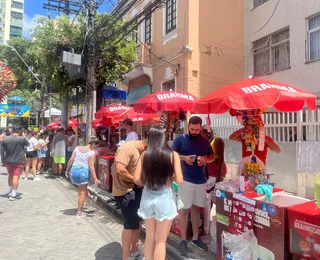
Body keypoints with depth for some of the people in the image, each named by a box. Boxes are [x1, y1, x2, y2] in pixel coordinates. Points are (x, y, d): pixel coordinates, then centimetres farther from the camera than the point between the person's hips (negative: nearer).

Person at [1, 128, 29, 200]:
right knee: (16, 176, -2)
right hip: (18, 161, -4)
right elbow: (28, 144, 10)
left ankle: (10, 191, 31)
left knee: (10, 175, 21)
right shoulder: (22, 138, -10)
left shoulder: (5, 139, 0)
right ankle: (13, 194, -3)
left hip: (8, 161, 4)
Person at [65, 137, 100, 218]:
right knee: (82, 193, 8)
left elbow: (71, 160, 8)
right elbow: (91, 166, -12)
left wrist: (67, 170, 18)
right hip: (83, 172, -4)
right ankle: (79, 212, 16)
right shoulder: (92, 153, -6)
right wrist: (95, 178, -11)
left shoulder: (77, 148, 8)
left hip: (73, 171, 5)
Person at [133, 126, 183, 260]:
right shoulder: (173, 155, -8)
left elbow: (136, 179, -3)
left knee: (150, 237, 20)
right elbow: (179, 180, -11)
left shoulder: (145, 154, -3)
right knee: (160, 240, 9)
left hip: (148, 197, 3)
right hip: (165, 198, -3)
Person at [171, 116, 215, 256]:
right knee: (185, 209, 2)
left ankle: (195, 237, 28)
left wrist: (205, 159, -7)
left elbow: (212, 156, 15)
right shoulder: (180, 139, -5)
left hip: (201, 180, 4)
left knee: (196, 208, 14)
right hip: (185, 180, -4)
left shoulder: (204, 141, 6)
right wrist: (184, 158, -20)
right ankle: (183, 240, 14)